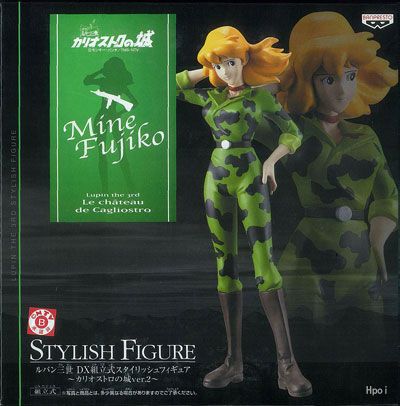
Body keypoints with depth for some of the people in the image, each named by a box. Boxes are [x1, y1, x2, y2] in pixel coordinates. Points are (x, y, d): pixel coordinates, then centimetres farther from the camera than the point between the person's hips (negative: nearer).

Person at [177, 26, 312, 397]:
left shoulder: (260, 95, 0)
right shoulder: (210, 95, 9)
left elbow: (293, 133, 6)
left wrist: (271, 162, -8)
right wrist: (205, 71, 8)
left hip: (249, 177, -4)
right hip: (216, 179, 4)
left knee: (264, 263, -12)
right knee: (225, 265, 3)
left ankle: (287, 364, -13)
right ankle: (234, 361, 7)